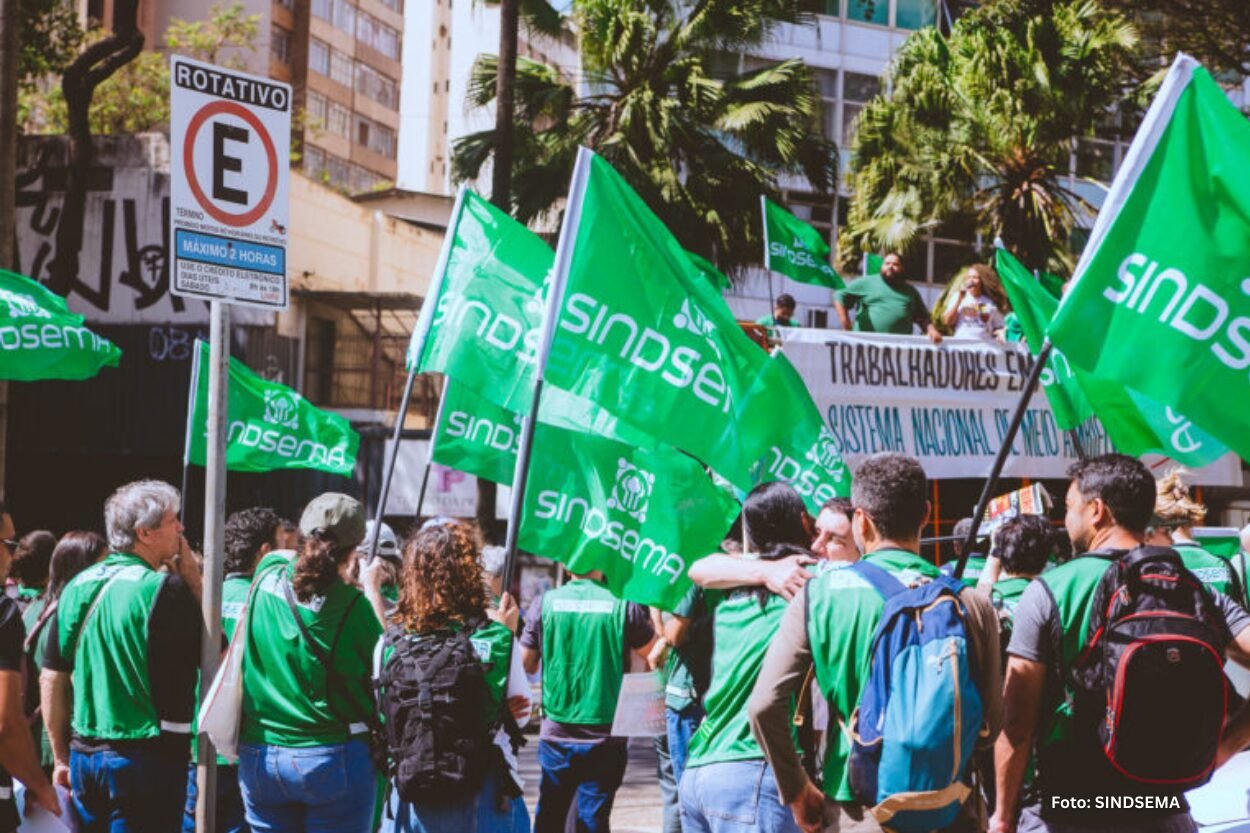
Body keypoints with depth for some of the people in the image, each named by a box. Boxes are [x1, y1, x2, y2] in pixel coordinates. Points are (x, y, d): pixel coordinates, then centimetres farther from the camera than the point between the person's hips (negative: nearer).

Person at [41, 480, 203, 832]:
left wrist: (61, 757, 16)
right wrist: (195, 580, -2)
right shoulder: (166, 588, -13)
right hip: (149, 755, -6)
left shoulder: (78, 587, 6)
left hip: (85, 754, 6)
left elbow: (51, 679, 8)